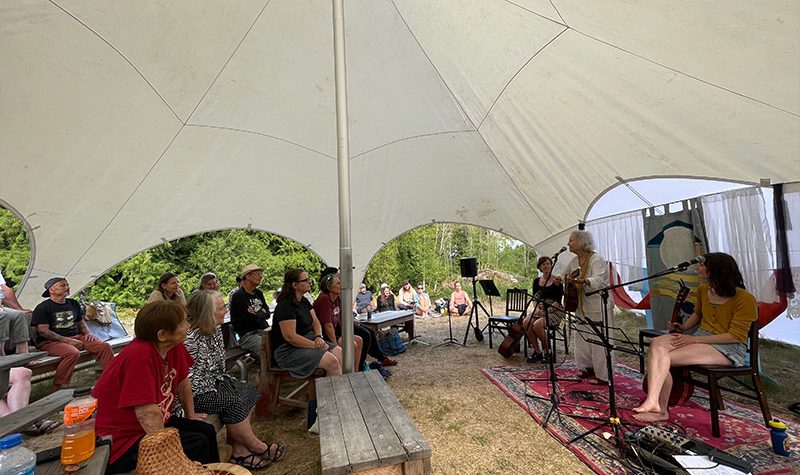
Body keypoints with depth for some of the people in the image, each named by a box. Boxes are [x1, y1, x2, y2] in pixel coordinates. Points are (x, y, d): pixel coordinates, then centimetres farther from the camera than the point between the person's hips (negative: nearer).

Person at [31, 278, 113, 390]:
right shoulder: (43, 308, -2)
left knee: (104, 346, -16)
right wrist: (67, 340, -20)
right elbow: (43, 331, -11)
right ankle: (56, 389, -22)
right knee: (73, 352, -37)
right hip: (51, 342, -6)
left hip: (76, 337, 6)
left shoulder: (74, 304, 18)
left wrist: (88, 333, 8)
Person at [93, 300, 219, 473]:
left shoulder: (174, 346, -8)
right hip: (122, 441, -8)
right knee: (198, 443, -15)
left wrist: (190, 414, 16)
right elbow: (148, 414, -29)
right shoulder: (139, 355, -32)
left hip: (155, 425, 8)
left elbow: (182, 382, 7)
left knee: (207, 430, 9)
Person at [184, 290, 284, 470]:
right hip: (195, 392, -9)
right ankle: (257, 447, -2)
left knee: (249, 393, -5)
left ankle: (239, 450, -2)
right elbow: (189, 376, -24)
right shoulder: (190, 338, -26)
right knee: (231, 402, -22)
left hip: (213, 381, 9)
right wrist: (213, 389, -15)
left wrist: (222, 381, 2)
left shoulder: (215, 329, 2)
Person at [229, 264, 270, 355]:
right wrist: (262, 313, 2)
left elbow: (267, 314, 12)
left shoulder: (259, 293, 16)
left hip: (264, 330, 7)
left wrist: (257, 314, -6)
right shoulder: (238, 296, -9)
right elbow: (251, 319, -15)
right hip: (247, 335, -7)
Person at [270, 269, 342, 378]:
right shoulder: (285, 305, -17)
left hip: (309, 340, 9)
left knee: (340, 353, -9)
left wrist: (319, 337, -7)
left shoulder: (304, 301, 11)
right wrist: (315, 345, -20)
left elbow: (316, 322, 14)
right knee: (331, 361, -24)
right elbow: (290, 337, -23)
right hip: (289, 350, -9)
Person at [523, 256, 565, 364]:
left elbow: (558, 300, -7)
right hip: (539, 310, 5)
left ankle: (547, 351, -7)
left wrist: (548, 309, -20)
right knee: (525, 322, -25)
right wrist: (537, 308, -9)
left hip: (554, 311, -4)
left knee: (537, 325, -32)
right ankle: (537, 352, -10)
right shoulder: (536, 281, 12)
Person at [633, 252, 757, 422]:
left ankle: (660, 409, -16)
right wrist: (683, 328, 9)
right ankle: (653, 402, -28)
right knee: (657, 344, -25)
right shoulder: (703, 290, 10)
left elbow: (735, 336, -14)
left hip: (729, 348, -6)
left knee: (666, 358, -28)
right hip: (701, 338, 7)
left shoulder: (744, 299, -11)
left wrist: (694, 340, -20)